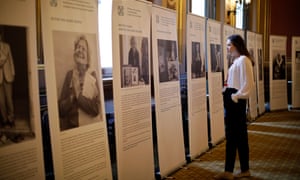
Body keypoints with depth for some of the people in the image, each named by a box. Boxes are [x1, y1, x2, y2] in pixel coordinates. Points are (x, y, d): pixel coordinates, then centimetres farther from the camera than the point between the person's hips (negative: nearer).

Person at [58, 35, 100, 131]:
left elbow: (96, 108, -8)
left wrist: (78, 95, -12)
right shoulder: (69, 74, 4)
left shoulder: (93, 75, -2)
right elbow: (61, 110, 2)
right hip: (71, 127, 1)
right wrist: (72, 96, -12)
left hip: (90, 126, -1)